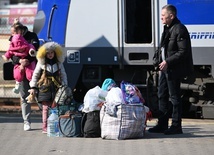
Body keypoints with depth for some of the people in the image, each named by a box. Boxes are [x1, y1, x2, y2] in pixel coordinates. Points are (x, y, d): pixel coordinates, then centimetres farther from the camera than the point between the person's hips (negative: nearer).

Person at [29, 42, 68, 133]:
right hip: (45, 88, -2)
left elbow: (63, 75, 16)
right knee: (46, 108, -6)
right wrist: (33, 87, 2)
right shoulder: (41, 63, 4)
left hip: (56, 88, 2)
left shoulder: (59, 63, 10)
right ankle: (45, 127, -4)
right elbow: (35, 75, 7)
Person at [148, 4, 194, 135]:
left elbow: (183, 52, -20)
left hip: (174, 70, -10)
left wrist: (168, 62, -22)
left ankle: (176, 126, 4)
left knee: (174, 97, -3)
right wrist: (163, 62, 13)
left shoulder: (180, 30, -17)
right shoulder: (167, 28, 13)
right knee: (162, 96, 14)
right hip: (165, 68, 10)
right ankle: (162, 125, 22)